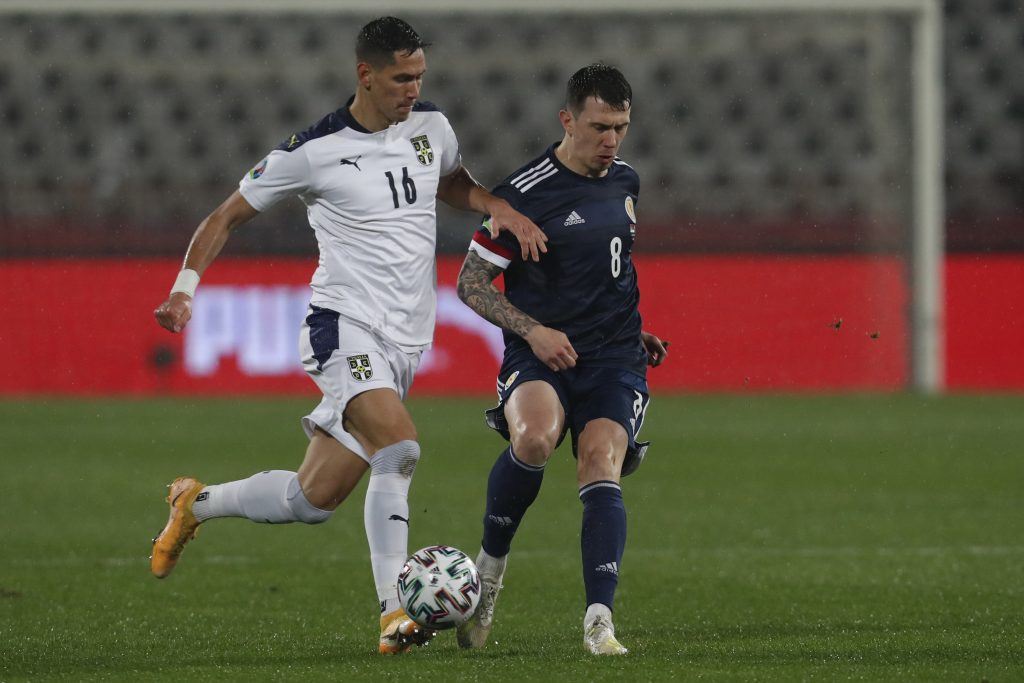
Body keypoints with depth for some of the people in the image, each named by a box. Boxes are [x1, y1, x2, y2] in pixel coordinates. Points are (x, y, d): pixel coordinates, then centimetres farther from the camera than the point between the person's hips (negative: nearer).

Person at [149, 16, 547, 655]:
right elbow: (229, 215, 2)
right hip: (346, 327, -6)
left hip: (404, 341, 6)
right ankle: (396, 612, -24)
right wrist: (185, 287, -11)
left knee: (312, 500, 5)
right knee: (400, 448, -29)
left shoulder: (432, 126, 8)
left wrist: (502, 209, 9)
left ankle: (196, 503, 30)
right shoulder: (315, 150, -8)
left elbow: (454, 183, 30)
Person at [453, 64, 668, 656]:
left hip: (614, 360, 4)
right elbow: (470, 281, -3)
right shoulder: (526, 194, -8)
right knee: (535, 436, -34)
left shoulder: (625, 183, 11)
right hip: (541, 357, -4)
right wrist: (532, 330, -15)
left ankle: (600, 619, -27)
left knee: (602, 466, -21)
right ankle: (491, 566, -10)